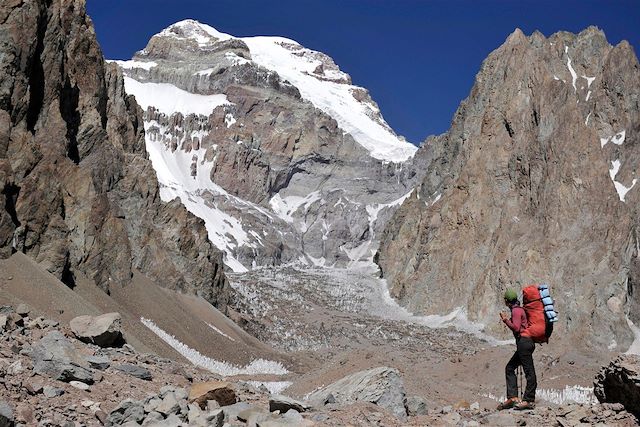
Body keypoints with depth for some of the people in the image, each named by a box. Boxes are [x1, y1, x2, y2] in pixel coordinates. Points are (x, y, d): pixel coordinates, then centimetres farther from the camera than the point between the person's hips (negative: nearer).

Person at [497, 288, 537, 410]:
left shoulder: (516, 310, -10)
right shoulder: (519, 309, 19)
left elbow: (516, 328, -19)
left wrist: (506, 320, -10)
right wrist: (507, 319, 25)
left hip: (524, 342, -11)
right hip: (524, 343, 11)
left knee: (529, 371, -7)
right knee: (509, 368, 12)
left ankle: (529, 400, -6)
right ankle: (512, 397, 8)